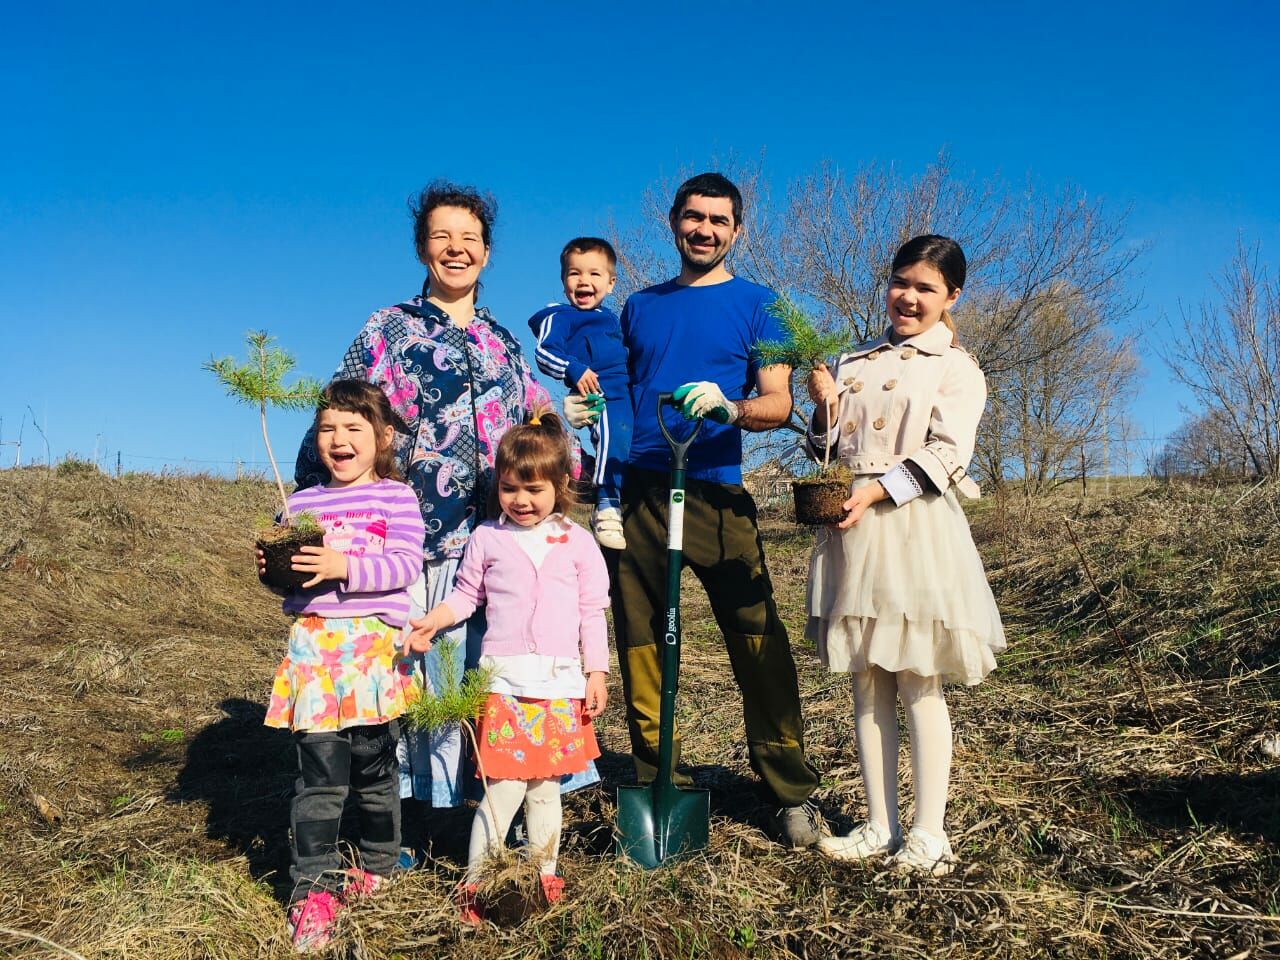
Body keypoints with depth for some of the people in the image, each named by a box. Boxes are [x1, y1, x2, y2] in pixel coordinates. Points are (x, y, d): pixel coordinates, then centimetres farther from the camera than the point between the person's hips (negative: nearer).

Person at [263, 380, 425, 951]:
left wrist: (346, 567, -21)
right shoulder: (302, 503, 13)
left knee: (375, 769, 9)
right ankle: (313, 888, 9)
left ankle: (377, 867, 29)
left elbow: (407, 566, -11)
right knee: (319, 773, 0)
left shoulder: (396, 497, 1)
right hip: (314, 645, 2)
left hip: (374, 648, -2)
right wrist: (274, 569, -1)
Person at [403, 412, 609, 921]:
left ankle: (546, 873, 27)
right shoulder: (486, 538, 3)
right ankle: (474, 880, 9)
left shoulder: (577, 542, 4)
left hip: (561, 681, 1)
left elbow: (593, 613, 6)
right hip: (504, 678, -1)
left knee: (546, 784, 12)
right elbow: (465, 594, 10)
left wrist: (596, 674, 3)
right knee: (505, 785, -6)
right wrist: (430, 622, -7)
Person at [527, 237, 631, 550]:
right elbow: (543, 353, -9)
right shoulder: (560, 317, 3)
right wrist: (574, 369, -23)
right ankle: (607, 507, -30)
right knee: (614, 430, -30)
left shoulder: (609, 317, 27)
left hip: (625, 391, 9)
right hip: (598, 393, -9)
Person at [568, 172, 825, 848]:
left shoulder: (754, 305, 9)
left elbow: (778, 404, 0)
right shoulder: (639, 307, 19)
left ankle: (792, 797, 6)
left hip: (716, 494, -3)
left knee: (758, 644, -6)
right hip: (638, 492, 3)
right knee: (641, 646, 3)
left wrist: (727, 407, -21)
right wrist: (587, 408, 2)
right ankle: (656, 785, 15)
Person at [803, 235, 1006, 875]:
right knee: (868, 685, 7)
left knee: (920, 685, -2)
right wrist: (825, 407, -2)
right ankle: (881, 827, 16)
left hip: (915, 529, -5)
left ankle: (929, 834, 8)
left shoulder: (956, 367, 3)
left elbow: (947, 452, -10)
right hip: (853, 532, 5)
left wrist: (878, 489, -20)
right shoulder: (853, 362, 17)